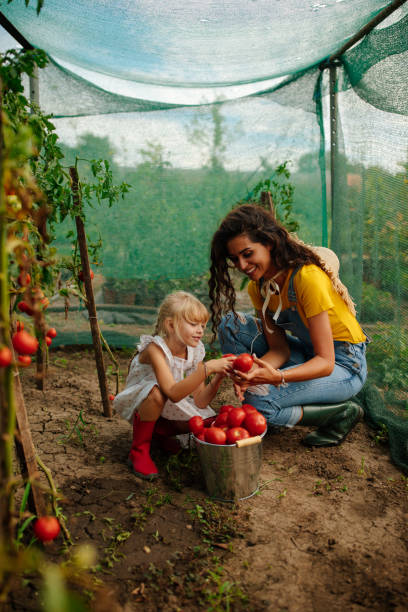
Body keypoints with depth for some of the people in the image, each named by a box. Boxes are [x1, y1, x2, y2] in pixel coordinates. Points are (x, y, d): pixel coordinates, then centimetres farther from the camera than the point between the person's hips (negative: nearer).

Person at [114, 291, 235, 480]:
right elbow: (173, 393, -41)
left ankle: (160, 429, 13)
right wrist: (207, 368, -46)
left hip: (168, 408, 6)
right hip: (139, 402, -6)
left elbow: (200, 402, -11)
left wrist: (218, 378, -27)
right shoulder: (155, 348, -28)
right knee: (157, 392, -38)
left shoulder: (195, 352, -9)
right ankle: (138, 450, -15)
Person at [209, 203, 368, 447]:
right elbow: (278, 348, -8)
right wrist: (252, 373, -29)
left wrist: (277, 376, -43)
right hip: (307, 352, 7)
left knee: (257, 401, -25)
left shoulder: (308, 277, -28)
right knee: (230, 325, -7)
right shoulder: (259, 286, -5)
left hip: (344, 365, -7)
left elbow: (326, 362, -27)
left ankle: (342, 412, -5)